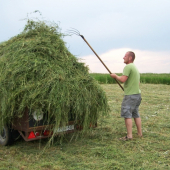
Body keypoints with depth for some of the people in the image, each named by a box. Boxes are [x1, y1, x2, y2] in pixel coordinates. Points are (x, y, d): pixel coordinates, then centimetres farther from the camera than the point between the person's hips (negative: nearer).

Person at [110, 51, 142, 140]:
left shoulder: (128, 67, -13)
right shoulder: (135, 68, 17)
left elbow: (123, 79, -22)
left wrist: (115, 76, -6)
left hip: (130, 95, -10)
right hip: (137, 94, 10)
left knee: (127, 114, -6)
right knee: (136, 114, 15)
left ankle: (129, 135, -5)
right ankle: (140, 133, 22)